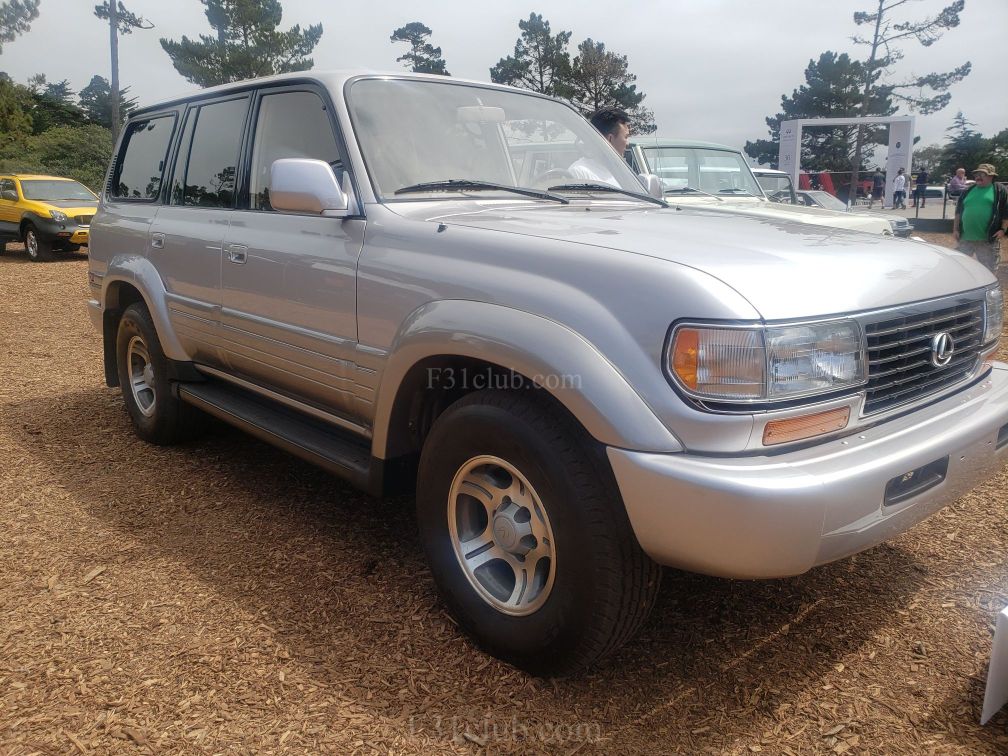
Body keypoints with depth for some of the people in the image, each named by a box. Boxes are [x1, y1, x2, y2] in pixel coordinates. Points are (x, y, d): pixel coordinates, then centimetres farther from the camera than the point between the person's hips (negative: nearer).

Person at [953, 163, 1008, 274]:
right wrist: (955, 229, 8)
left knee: (989, 270, 3)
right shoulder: (968, 191, 13)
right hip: (965, 238, 4)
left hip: (988, 240, -4)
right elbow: (958, 212, 16)